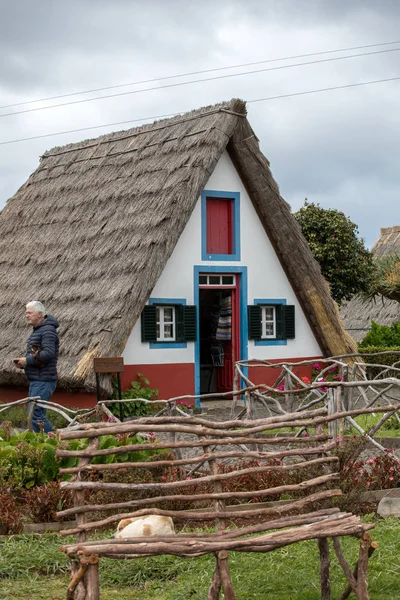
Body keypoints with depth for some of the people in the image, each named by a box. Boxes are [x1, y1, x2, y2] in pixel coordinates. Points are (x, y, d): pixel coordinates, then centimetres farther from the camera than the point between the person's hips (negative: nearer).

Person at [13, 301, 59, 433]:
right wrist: (22, 361, 7)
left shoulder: (48, 330, -13)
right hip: (35, 381, 10)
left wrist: (27, 360, -18)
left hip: (43, 381, -10)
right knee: (38, 414, 11)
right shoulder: (37, 330, 19)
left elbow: (49, 353, -25)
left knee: (35, 413, -15)